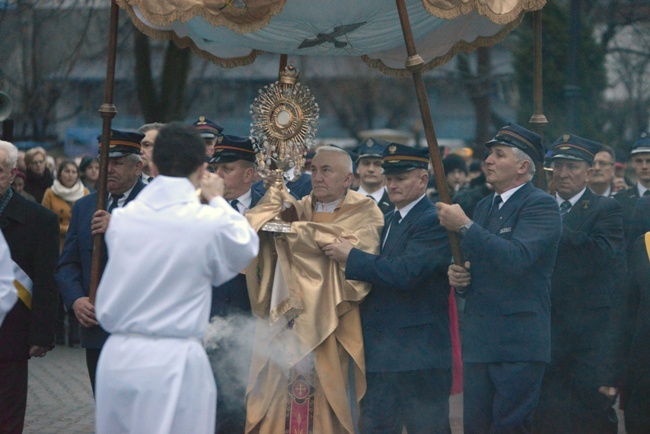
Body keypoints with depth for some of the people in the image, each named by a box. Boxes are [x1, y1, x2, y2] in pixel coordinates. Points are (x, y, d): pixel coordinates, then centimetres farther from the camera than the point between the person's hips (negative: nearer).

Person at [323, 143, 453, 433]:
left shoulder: (433, 222, -12)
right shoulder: (387, 221, 18)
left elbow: (405, 273, -23)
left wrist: (351, 257, -16)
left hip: (418, 355, -9)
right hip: (379, 354, 9)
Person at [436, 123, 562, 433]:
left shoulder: (541, 205, -8)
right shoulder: (484, 206, 18)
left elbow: (517, 258, -24)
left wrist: (464, 226, -20)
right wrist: (457, 275, 3)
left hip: (518, 344, -8)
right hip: (478, 343, 8)